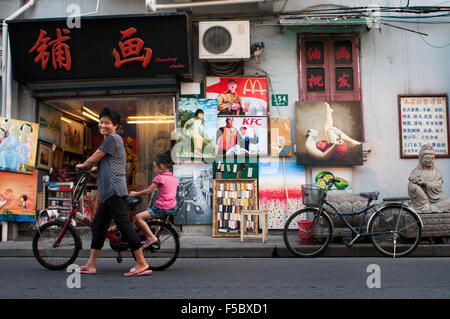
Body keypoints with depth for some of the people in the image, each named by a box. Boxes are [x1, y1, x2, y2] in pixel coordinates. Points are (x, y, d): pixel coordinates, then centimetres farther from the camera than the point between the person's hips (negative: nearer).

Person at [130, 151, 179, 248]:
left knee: (138, 217, -8)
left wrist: (135, 193, 4)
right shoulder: (174, 178, 11)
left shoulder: (160, 177, -11)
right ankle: (156, 235, 39)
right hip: (172, 208, 9)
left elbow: (148, 191, -9)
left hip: (162, 208, -9)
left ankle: (151, 237, -9)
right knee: (156, 215, 38)